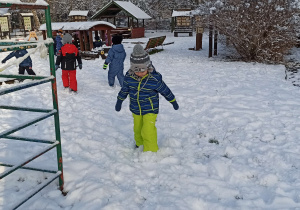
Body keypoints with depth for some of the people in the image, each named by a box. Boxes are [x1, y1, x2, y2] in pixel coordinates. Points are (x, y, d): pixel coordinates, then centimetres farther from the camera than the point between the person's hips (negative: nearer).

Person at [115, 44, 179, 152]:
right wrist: (119, 101, 17)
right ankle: (139, 144, 47)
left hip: (150, 109, -4)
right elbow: (124, 89, 6)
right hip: (136, 109, 4)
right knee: (137, 129, 20)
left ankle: (151, 151, 8)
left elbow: (165, 90, -8)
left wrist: (173, 102, 4)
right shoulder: (129, 76, -13)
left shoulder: (154, 78, -23)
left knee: (148, 131, -11)